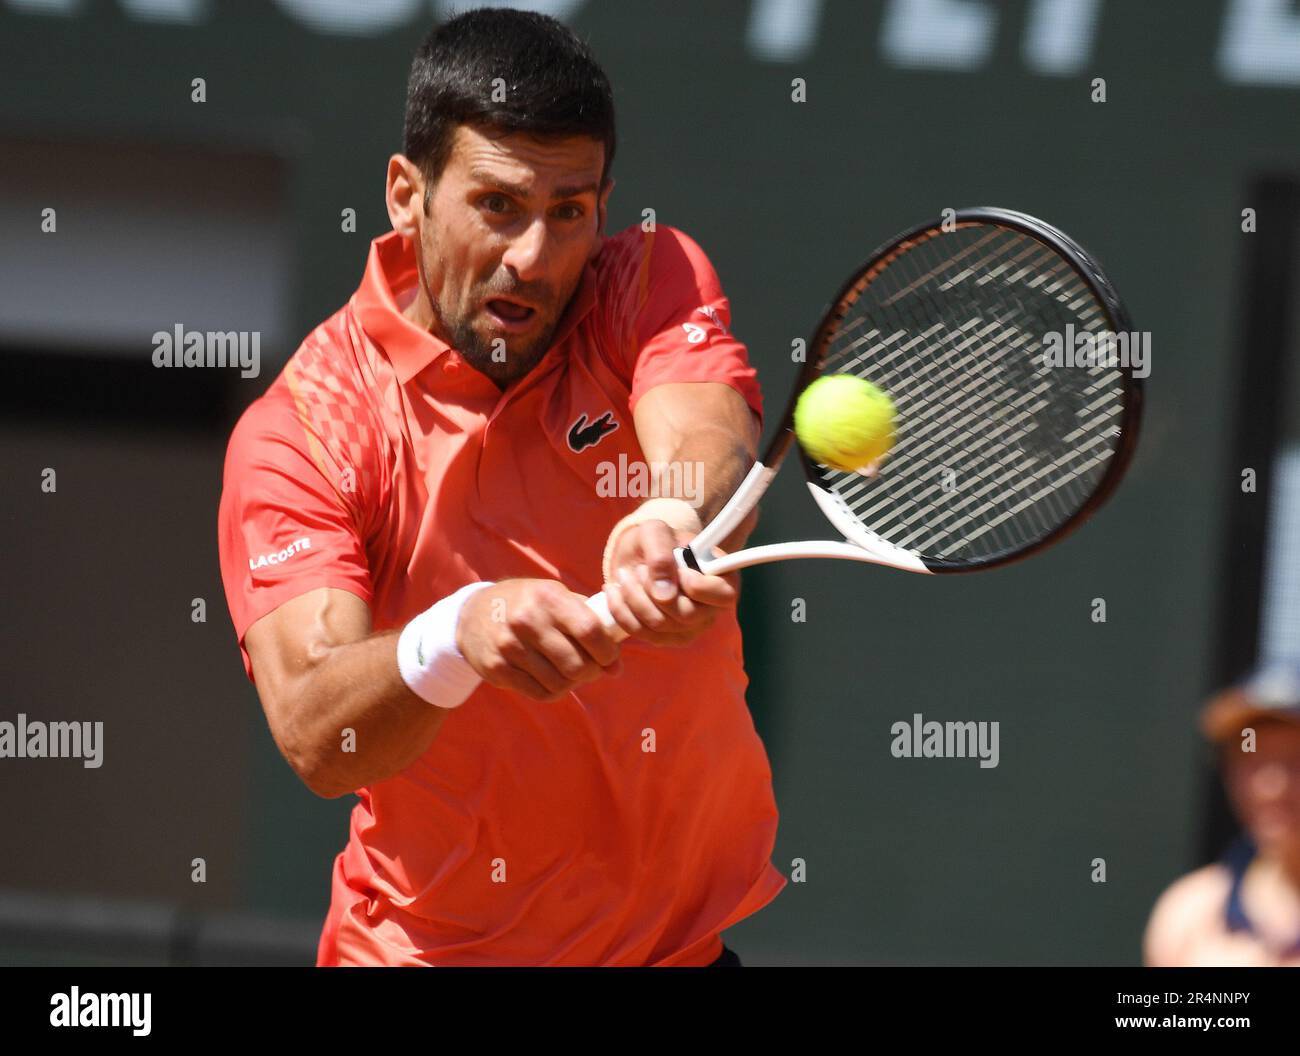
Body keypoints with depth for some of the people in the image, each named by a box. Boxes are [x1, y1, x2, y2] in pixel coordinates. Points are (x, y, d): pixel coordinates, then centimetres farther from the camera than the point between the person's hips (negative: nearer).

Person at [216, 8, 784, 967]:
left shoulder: (654, 286, -6)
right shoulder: (297, 431, -14)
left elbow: (710, 446, -27)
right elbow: (314, 742, -26)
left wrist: (679, 525, -51)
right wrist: (458, 636, -46)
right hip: (430, 944, -2)